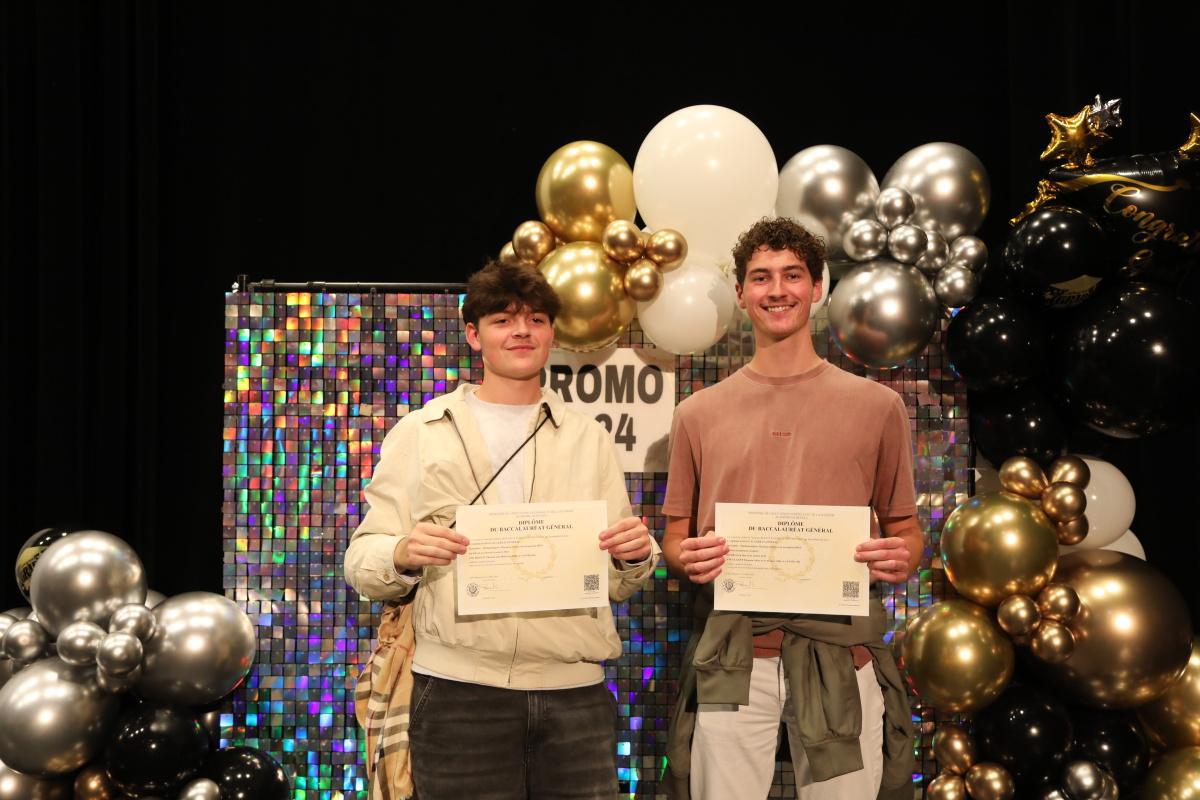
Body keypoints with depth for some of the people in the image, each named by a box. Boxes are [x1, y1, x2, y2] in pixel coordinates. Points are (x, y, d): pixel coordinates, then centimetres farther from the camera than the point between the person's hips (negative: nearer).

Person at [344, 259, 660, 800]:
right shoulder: (420, 434, 10)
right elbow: (362, 562, 5)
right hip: (458, 693, -2)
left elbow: (620, 582, 16)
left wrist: (636, 556, -6)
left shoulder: (589, 440, 17)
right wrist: (403, 555, -16)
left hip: (576, 692, 2)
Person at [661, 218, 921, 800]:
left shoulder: (876, 407, 9)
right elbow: (674, 539, 16)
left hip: (839, 653, 0)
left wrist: (902, 556, -8)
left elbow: (904, 529, 15)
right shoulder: (699, 414, 11)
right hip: (730, 652, 1)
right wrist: (688, 558, -7)